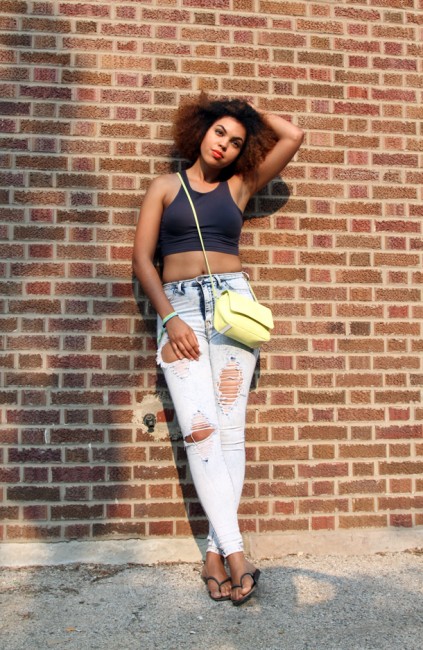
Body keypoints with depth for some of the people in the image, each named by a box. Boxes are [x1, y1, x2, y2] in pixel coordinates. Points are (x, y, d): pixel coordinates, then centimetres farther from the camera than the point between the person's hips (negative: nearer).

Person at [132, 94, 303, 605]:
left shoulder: (239, 185, 17)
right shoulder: (165, 187, 14)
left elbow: (293, 136, 15)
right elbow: (142, 259, 4)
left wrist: (252, 113, 25)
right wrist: (169, 318, -8)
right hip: (178, 306, -1)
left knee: (228, 426, -6)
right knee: (199, 429, -14)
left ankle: (216, 551, -1)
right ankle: (235, 549, -11)